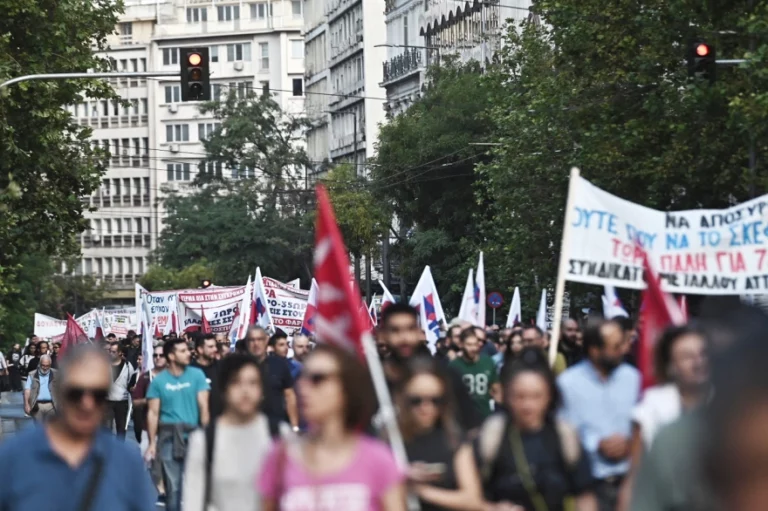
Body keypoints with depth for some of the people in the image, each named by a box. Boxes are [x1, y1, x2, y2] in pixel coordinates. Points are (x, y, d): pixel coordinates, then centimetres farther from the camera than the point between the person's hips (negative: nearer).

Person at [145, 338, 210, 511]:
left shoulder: (197, 375, 0)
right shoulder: (158, 381, 0)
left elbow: (203, 406, -1)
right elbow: (153, 413, 1)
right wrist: (152, 443, -3)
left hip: (193, 435, 0)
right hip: (169, 437, 0)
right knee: (172, 485, 5)